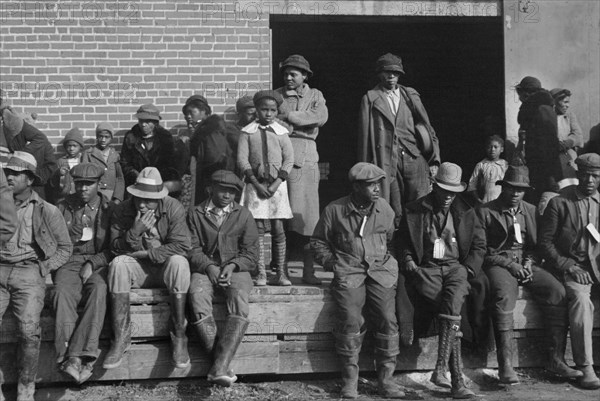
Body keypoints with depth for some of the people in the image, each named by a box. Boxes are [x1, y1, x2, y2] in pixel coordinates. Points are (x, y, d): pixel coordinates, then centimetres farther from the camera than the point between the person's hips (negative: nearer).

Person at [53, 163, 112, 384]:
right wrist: (71, 234, -7)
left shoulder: (109, 209, 9)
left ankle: (80, 355, -42)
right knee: (63, 291, -32)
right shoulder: (63, 207, 14)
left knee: (98, 289, -35)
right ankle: (69, 356, -41)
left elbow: (114, 248, 4)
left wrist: (92, 264, -9)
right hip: (70, 261, 1)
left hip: (98, 262, -1)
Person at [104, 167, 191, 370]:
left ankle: (179, 338, -28)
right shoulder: (122, 211, -3)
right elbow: (116, 248, -6)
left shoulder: (173, 208, -9)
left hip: (164, 268, -2)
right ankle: (120, 338, -27)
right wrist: (135, 231, -23)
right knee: (118, 264, -29)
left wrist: (147, 253, -17)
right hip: (137, 269, 2)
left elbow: (181, 245, -15)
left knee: (179, 262, -34)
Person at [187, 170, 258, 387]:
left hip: (236, 269, 0)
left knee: (239, 298, -33)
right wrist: (209, 267, -14)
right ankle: (218, 359, -32)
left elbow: (251, 253, 8)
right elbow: (193, 249, 5)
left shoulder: (244, 215, 13)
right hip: (205, 269, 0)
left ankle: (219, 368, -40)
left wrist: (232, 265, -11)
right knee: (197, 296, -34)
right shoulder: (195, 214, 12)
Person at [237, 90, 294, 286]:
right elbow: (242, 159, 0)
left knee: (278, 228, -1)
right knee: (258, 228, -1)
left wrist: (276, 183, -7)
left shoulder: (281, 132, 6)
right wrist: (257, 184, -8)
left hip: (277, 184, 0)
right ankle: (261, 274, 3)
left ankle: (280, 273, 4)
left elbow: (289, 159, 4)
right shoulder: (248, 132, 4)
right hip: (255, 183, 0)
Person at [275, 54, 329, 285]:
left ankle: (308, 270, 1)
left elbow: (321, 117, -5)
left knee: (306, 216, -4)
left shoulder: (314, 95, 14)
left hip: (305, 159, 0)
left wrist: (288, 116, -6)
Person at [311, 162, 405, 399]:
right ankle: (350, 380, -7)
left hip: (381, 270, 2)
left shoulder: (385, 209, 11)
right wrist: (332, 263, 3)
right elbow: (318, 242, 13)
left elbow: (393, 240, 21)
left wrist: (389, 260, 7)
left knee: (387, 320, -16)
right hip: (349, 271, -2)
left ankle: (385, 379, -3)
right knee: (351, 321, -20)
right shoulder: (334, 210, 4)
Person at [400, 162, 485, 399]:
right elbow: (404, 244, 14)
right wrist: (408, 262, -5)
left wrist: (468, 269, 0)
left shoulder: (465, 212, 13)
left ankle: (441, 367, -37)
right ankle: (457, 380, -28)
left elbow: (479, 244, 14)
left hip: (455, 266, 1)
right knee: (451, 308, -27)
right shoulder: (414, 211, 9)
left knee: (453, 299, -33)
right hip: (427, 268, -1)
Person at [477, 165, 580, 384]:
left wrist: (529, 262, -3)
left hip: (527, 264, 4)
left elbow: (538, 246, 19)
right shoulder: (485, 212, 4)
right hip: (498, 264, -4)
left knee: (559, 292, -22)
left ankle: (556, 360, -19)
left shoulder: (532, 211, 18)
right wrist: (509, 264, -12)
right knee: (504, 295, -36)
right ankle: (505, 365, -40)